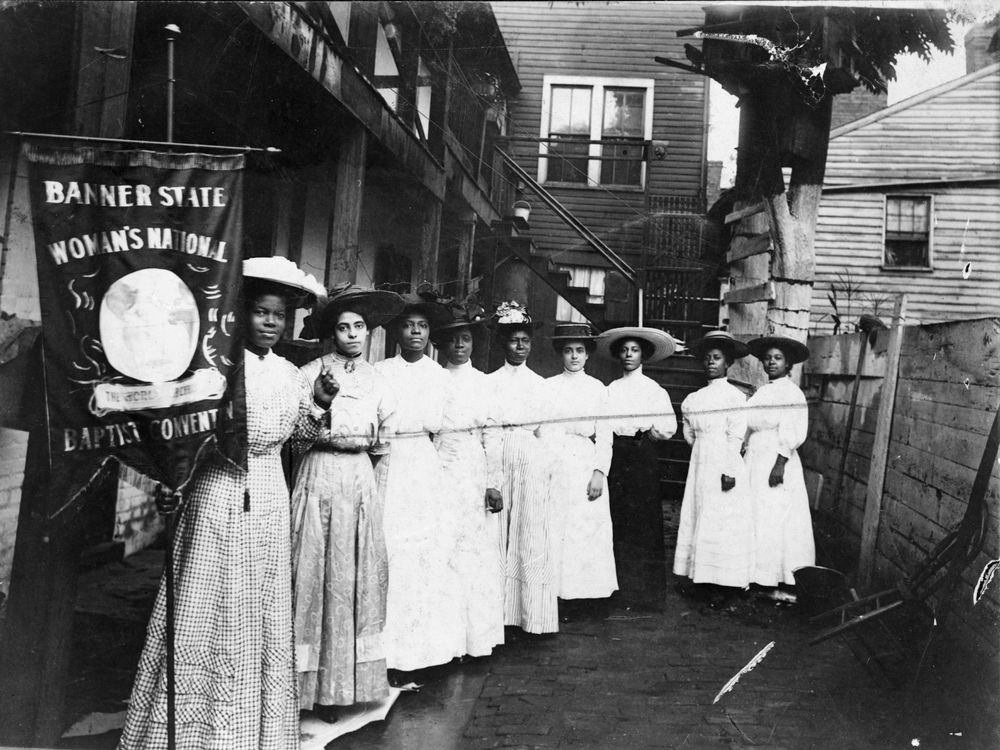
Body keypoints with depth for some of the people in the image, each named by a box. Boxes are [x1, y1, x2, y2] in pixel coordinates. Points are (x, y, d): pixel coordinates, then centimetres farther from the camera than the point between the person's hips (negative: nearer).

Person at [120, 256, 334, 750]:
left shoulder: (290, 373, 8)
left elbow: (301, 434, 15)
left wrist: (320, 403, -1)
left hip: (268, 499, 5)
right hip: (216, 491, -4)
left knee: (261, 611, 12)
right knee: (203, 608, 2)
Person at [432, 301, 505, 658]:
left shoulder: (482, 381, 5)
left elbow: (492, 434, 2)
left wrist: (494, 484, -3)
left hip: (474, 476, 0)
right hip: (439, 474, 0)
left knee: (475, 549, 3)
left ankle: (475, 632, 16)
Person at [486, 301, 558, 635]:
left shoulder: (539, 383, 13)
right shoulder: (490, 381, 8)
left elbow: (543, 426, 10)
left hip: (532, 460, 1)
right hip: (499, 460, -1)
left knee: (532, 535, -1)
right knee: (498, 533, 0)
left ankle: (533, 613, 6)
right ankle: (499, 610, 9)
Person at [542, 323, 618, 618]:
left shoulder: (598, 389, 8)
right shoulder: (547, 387, 7)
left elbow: (605, 435, 5)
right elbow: (540, 430, 2)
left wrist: (600, 472, -6)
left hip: (587, 467, 1)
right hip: (554, 468, 0)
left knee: (586, 530, 0)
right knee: (554, 529, 0)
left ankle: (579, 594, 9)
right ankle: (555, 595, 7)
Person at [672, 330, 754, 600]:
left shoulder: (735, 395, -3)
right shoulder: (695, 398, 7)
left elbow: (736, 436, -6)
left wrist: (729, 471, -8)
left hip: (724, 466, -4)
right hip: (700, 463, 4)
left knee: (721, 523, -2)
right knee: (697, 516, 5)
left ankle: (721, 585, 2)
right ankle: (700, 576, 12)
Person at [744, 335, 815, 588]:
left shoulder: (792, 393, -9)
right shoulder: (762, 391, 12)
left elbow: (793, 434, -16)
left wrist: (780, 463, -20)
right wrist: (746, 457, 11)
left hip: (776, 462, -7)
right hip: (754, 460, 7)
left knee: (774, 518, -2)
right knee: (753, 516, 9)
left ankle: (775, 574, 9)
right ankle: (756, 571, 18)